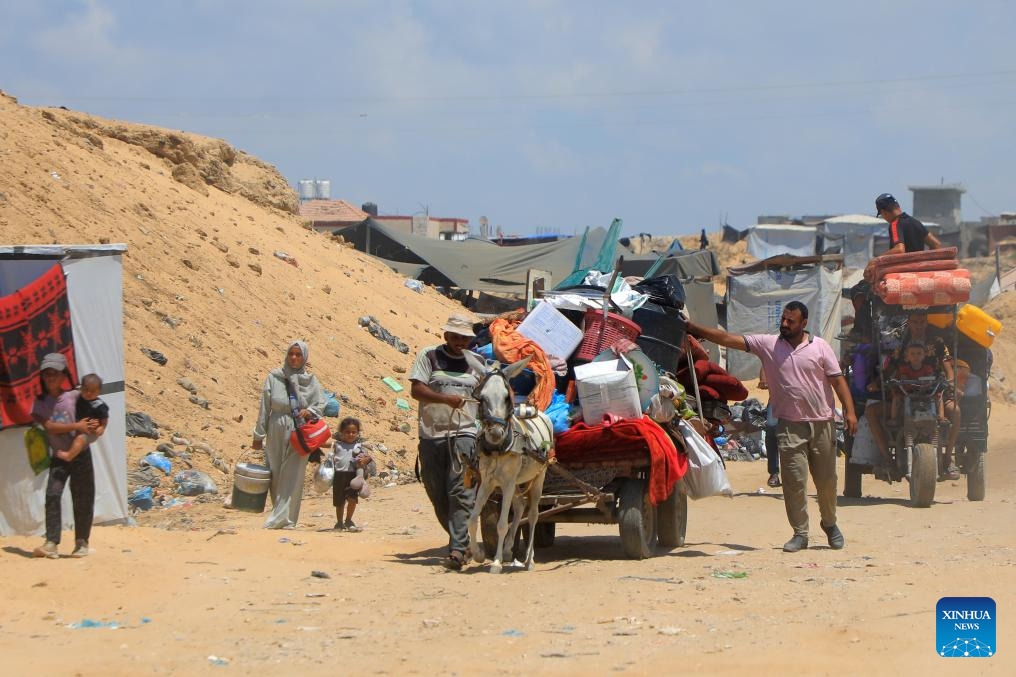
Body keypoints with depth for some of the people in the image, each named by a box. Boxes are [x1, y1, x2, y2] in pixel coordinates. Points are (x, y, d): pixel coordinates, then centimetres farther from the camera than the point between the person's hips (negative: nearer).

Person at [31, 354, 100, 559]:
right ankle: (51, 544, -18)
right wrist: (77, 426, -20)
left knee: (82, 500, 2)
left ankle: (82, 542, 15)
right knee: (52, 495, -15)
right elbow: (49, 426, -13)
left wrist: (96, 427, -14)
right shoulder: (40, 402, 0)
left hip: (80, 455, 0)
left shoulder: (74, 396, -2)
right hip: (58, 458, 0)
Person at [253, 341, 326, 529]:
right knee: (276, 476, 3)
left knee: (293, 477, -7)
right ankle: (281, 515, 12)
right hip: (276, 431, 1)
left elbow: (321, 405, 9)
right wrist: (259, 435, 2)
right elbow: (264, 408, 4)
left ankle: (284, 518, -8)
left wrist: (309, 411, -14)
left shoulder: (311, 381, 6)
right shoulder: (274, 377, 4)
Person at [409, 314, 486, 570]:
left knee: (461, 493, -14)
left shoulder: (478, 363, 13)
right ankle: (458, 538, 25)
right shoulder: (429, 356, 5)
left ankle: (457, 549, -20)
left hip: (464, 433, 0)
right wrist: (446, 399, -21)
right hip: (432, 434, 1)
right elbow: (416, 390, -7)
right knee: (438, 494, 7)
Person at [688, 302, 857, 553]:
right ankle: (800, 534, 2)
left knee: (826, 480, 8)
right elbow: (729, 339, -1)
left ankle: (830, 524, 30)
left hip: (822, 422, 0)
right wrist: (693, 328, -8)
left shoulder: (819, 347, 3)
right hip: (789, 425, 0)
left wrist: (849, 411, -9)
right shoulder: (767, 344, 4)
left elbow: (837, 380, 1)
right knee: (793, 480, -6)